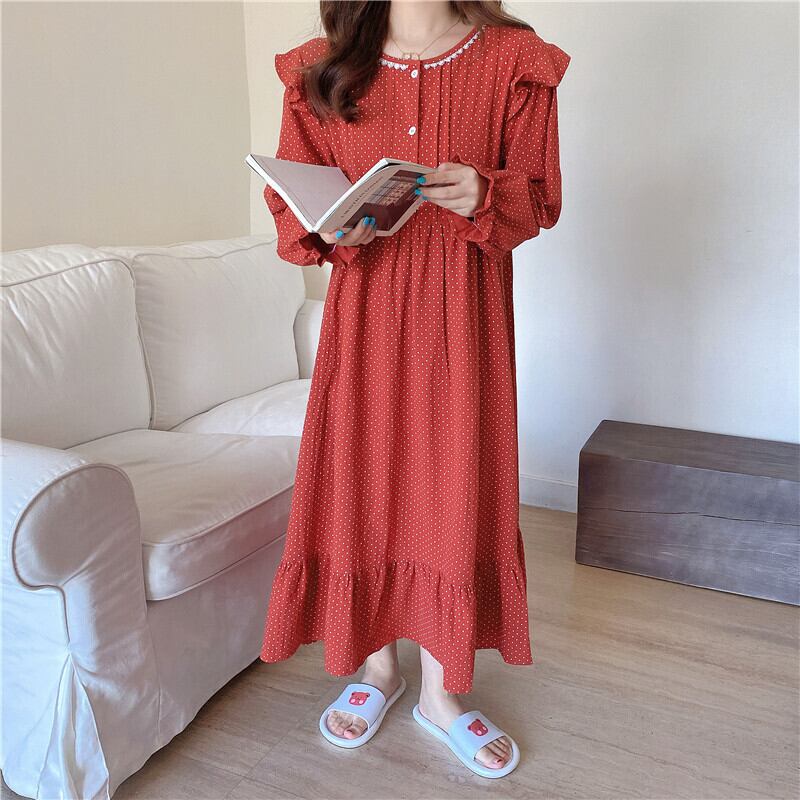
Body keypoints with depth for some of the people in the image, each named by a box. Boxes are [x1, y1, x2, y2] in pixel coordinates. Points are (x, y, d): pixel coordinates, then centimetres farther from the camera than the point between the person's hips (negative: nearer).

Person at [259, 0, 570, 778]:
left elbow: (540, 198, 2)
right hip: (363, 311, 1)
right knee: (361, 481, 6)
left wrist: (483, 198, -19)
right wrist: (329, 227, -16)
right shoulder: (322, 71, 4)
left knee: (456, 487, 3)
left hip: (463, 313, -1)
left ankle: (442, 691, 25)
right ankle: (377, 666, 31)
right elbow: (288, 203, 6)